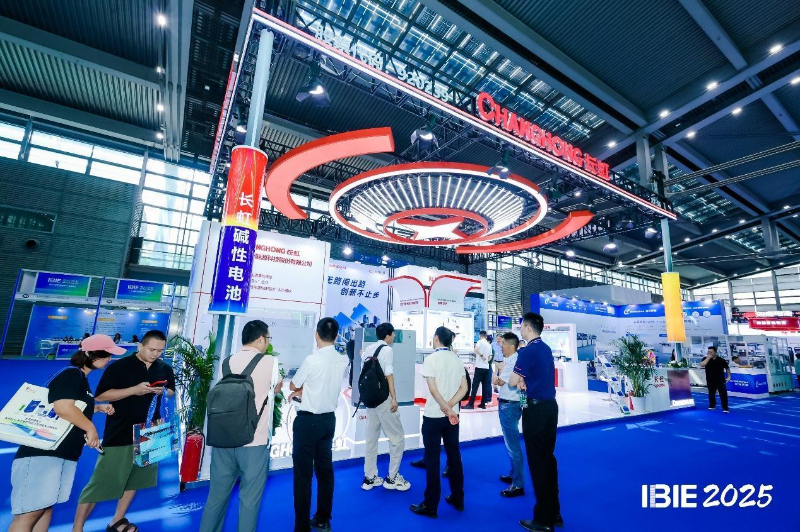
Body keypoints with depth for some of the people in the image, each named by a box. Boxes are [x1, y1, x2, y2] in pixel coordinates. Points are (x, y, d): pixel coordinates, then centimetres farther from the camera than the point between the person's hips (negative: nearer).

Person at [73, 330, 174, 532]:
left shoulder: (165, 368, 2)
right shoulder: (119, 366, -11)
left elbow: (172, 391, 12)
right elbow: (100, 395, -13)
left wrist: (163, 391, -12)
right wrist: (134, 390, -25)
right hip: (120, 433, -4)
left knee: (135, 478, 15)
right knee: (101, 481, 2)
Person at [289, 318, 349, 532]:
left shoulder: (312, 360, -20)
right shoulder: (343, 361, -4)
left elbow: (293, 386, -4)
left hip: (308, 420, -6)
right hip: (329, 419, 6)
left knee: (303, 473, 6)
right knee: (325, 469, 17)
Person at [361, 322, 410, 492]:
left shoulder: (369, 349, 10)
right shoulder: (387, 350, -13)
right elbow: (388, 375, -18)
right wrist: (394, 398, -15)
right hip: (383, 397, -8)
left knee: (371, 437, 16)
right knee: (397, 436, 7)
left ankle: (369, 478, 25)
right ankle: (392, 477, 15)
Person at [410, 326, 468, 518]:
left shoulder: (431, 359, -12)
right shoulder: (457, 359, 4)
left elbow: (433, 389, -19)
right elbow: (464, 388, 0)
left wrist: (446, 409, -14)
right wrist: (449, 407, -8)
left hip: (434, 415, -5)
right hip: (452, 415, 5)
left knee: (432, 460, 5)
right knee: (454, 456, 16)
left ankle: (430, 506, 15)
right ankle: (457, 499, 29)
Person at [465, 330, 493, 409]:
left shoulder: (480, 341, -4)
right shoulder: (489, 345, 14)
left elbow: (476, 349, -24)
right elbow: (490, 357, 18)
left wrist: (481, 355, -13)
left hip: (479, 367, -6)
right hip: (486, 368, 7)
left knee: (475, 386, -5)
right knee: (485, 386, 10)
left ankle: (471, 404, -5)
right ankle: (483, 404, 13)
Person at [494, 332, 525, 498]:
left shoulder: (513, 361, -20)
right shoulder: (511, 360, 12)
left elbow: (498, 381, -24)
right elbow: (501, 381, 9)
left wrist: (497, 378, -6)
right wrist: (499, 379, -10)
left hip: (509, 406, -10)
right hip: (508, 405, 10)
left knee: (513, 444, -2)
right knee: (510, 442, 21)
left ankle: (518, 485, 7)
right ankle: (513, 474, 36)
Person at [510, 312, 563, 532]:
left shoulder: (528, 351, -18)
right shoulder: (546, 349, 9)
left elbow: (512, 382, -13)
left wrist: (519, 380, 8)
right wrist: (523, 380, -1)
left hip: (536, 409, -8)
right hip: (550, 406, 8)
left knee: (537, 462, 3)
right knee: (548, 458, 17)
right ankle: (554, 512, 28)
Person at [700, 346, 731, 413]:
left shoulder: (721, 360, -6)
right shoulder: (706, 359, -5)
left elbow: (727, 368, 9)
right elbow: (702, 365, -24)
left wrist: (729, 376, 5)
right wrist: (708, 358, -21)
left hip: (720, 379, -1)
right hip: (710, 380, 1)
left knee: (723, 394, -6)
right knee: (711, 393, 11)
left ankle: (725, 408, 1)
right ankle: (712, 405, 28)